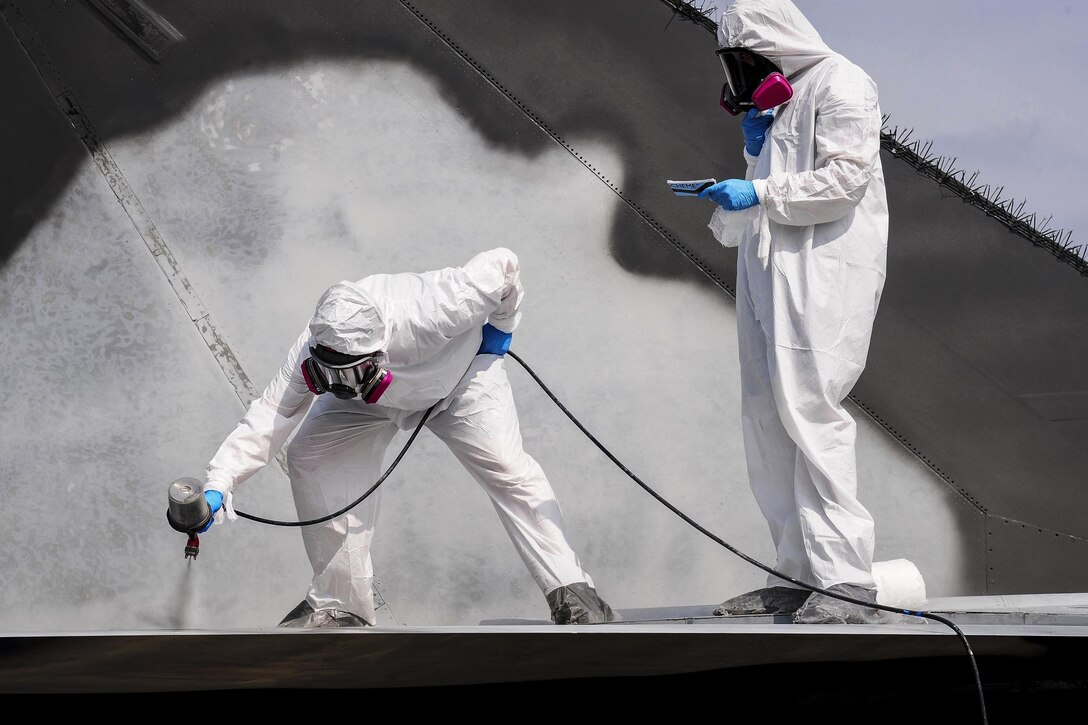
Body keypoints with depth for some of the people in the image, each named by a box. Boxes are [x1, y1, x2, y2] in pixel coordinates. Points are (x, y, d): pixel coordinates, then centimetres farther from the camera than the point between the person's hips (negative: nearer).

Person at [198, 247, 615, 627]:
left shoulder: (425, 315, -46)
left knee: (507, 468, -18)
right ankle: (339, 604, -4)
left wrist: (501, 326, -15)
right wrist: (219, 483, -43)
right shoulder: (312, 354, -35)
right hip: (377, 402, 3)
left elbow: (501, 266, -33)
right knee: (308, 455, -13)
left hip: (459, 372, -3)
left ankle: (569, 591, -8)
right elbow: (270, 415, -31)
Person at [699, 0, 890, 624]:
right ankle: (798, 577, 9)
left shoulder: (839, 83, -4)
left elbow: (845, 176, -15)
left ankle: (846, 582, -18)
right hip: (772, 272, 10)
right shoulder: (780, 101, 24)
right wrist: (758, 151, 10)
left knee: (809, 412, -17)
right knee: (769, 422, 5)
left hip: (825, 269, -10)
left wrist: (761, 193, -15)